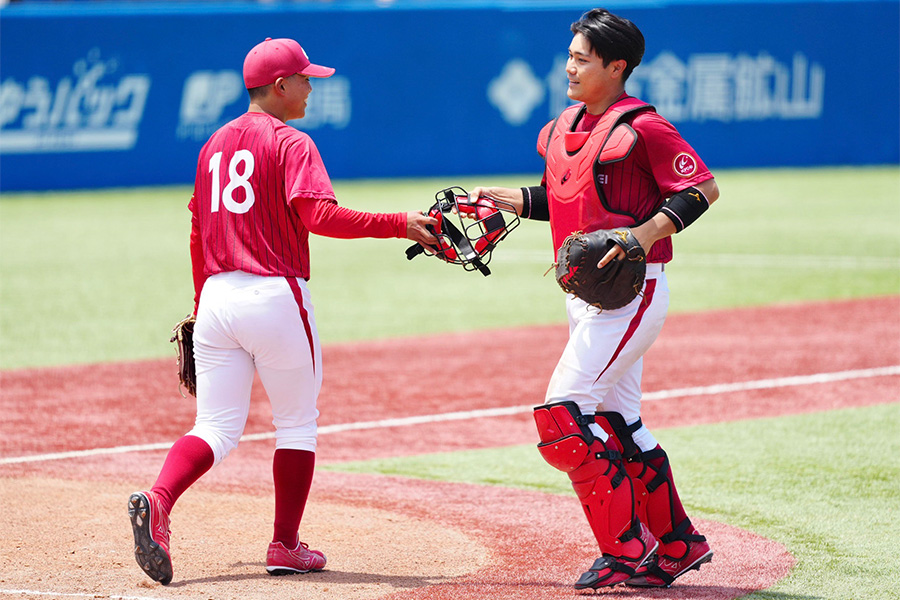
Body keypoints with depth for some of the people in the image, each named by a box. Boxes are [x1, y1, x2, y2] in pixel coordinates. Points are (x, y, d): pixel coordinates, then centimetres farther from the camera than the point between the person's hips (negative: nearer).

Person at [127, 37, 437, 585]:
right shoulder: (291, 144, -6)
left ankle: (157, 501, -23)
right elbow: (320, 215, -21)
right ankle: (286, 546, 12)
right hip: (276, 295, -6)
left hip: (218, 295, 6)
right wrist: (398, 224, -18)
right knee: (297, 423, 10)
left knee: (217, 428, 4)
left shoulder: (216, 145, 16)